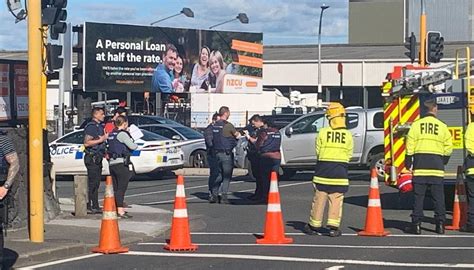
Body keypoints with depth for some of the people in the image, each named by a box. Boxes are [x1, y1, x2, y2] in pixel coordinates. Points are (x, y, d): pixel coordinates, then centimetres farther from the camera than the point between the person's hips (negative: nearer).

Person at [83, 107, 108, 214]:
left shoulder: (100, 126, 17)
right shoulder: (91, 127, -12)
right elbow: (86, 143, -21)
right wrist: (101, 140, -20)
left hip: (98, 158, 10)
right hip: (92, 158, -10)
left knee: (96, 183, 10)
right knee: (92, 183, -9)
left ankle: (95, 206, 14)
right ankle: (89, 207, -8)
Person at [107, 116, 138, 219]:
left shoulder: (111, 134, 16)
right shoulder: (122, 134, -11)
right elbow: (132, 146, -15)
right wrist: (136, 145, 5)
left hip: (112, 163, 8)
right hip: (122, 164, -8)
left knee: (116, 188, 14)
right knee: (122, 187, -8)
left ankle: (115, 208, 20)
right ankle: (120, 211, -11)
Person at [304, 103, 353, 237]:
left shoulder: (323, 132, -6)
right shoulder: (348, 135, -3)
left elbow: (317, 151, 2)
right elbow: (349, 154, 4)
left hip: (323, 168, 0)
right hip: (340, 170, 0)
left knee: (319, 199, 7)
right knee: (336, 200, 4)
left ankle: (314, 226, 15)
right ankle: (333, 227, 0)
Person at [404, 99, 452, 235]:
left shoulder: (416, 124, 2)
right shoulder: (442, 126, 3)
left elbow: (410, 146, -1)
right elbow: (448, 147, 5)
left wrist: (408, 163, 5)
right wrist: (444, 160, 21)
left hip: (420, 165, 0)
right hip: (437, 165, 0)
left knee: (418, 196, 1)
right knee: (438, 196, 5)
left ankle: (416, 225, -1)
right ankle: (440, 224, 3)